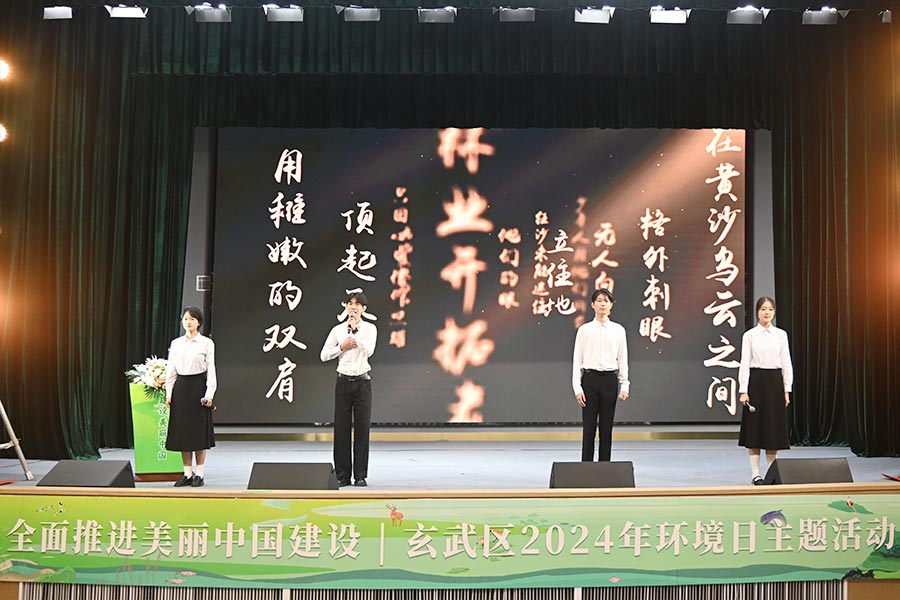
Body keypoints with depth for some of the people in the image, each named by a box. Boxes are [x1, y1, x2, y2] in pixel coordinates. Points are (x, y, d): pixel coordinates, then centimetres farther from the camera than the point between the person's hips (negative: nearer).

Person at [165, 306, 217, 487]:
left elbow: (211, 369, -3)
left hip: (198, 386, -3)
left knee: (199, 430, 0)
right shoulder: (176, 343, 8)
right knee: (182, 430, 5)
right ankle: (187, 474, 13)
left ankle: (199, 474, 8)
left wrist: (209, 394, -10)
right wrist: (169, 393, 4)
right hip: (181, 387, 4)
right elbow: (171, 370, 10)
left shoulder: (206, 343, -1)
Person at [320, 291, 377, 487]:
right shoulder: (337, 330, 6)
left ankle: (360, 475, 8)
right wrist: (342, 346, -8)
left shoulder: (369, 328, 1)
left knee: (362, 427, 0)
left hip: (362, 381, -1)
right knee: (341, 427, 2)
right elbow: (324, 355, 4)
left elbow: (369, 350, -17)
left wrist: (355, 329, -19)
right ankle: (342, 475, 10)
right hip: (343, 381, 1)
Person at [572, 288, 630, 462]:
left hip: (610, 379, 1)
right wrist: (577, 387, -6)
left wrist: (624, 386, 0)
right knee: (589, 426, 0)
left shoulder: (618, 330, 6)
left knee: (606, 427, 6)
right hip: (590, 378, -1)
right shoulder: (584, 330, 2)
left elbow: (623, 360, 7)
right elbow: (577, 360, 1)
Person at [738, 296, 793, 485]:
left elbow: (786, 363, 6)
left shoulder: (781, 335, 6)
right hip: (756, 381, -2)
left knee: (774, 427, 5)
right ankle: (755, 474, 7)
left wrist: (786, 390, 2)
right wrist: (743, 390, -9)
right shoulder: (750, 335, -1)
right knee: (755, 427, 0)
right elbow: (744, 363, -4)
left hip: (775, 382, 3)